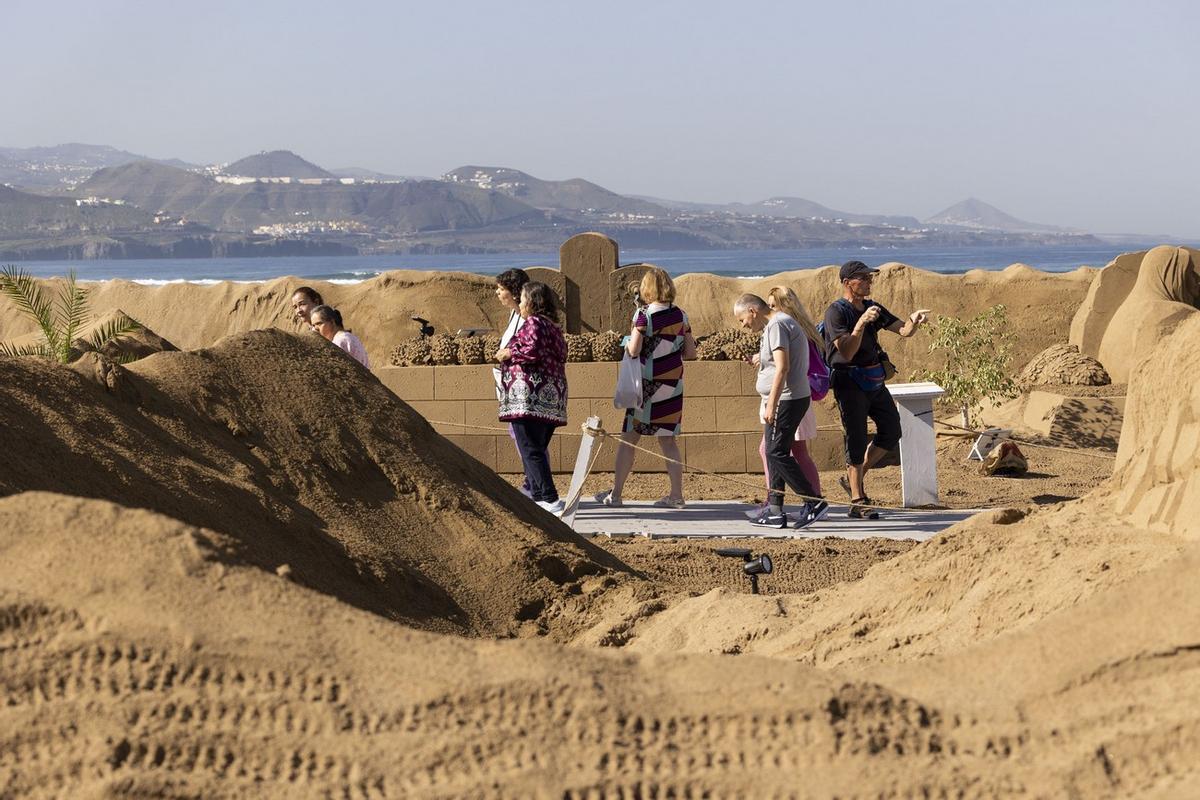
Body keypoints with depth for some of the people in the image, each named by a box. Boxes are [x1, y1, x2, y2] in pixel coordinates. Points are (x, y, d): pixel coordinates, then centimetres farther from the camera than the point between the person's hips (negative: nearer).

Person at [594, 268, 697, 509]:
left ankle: (615, 493, 8)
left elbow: (634, 350, -18)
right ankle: (676, 495, 7)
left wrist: (627, 342, 3)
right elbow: (691, 352, 6)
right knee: (668, 439, 10)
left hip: (647, 384, -5)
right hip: (673, 384, 5)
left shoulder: (644, 314, -12)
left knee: (629, 437, 4)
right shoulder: (680, 315, 3)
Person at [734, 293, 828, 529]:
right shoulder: (784, 322, 19)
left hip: (785, 400, -11)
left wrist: (771, 404, -23)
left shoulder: (776, 325, -13)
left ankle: (814, 502, -10)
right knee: (773, 453, 11)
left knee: (777, 453, -10)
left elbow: (782, 367, -22)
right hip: (794, 398, 11)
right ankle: (774, 510, 12)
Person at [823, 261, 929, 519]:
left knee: (891, 431, 8)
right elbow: (847, 352, -22)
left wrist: (914, 320, -15)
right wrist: (861, 323, -32)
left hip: (874, 380, 8)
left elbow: (903, 330, 7)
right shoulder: (836, 312, -12)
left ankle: (855, 479, 23)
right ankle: (857, 503, -2)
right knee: (857, 439, -6)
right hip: (849, 383, -8)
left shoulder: (872, 307, 11)